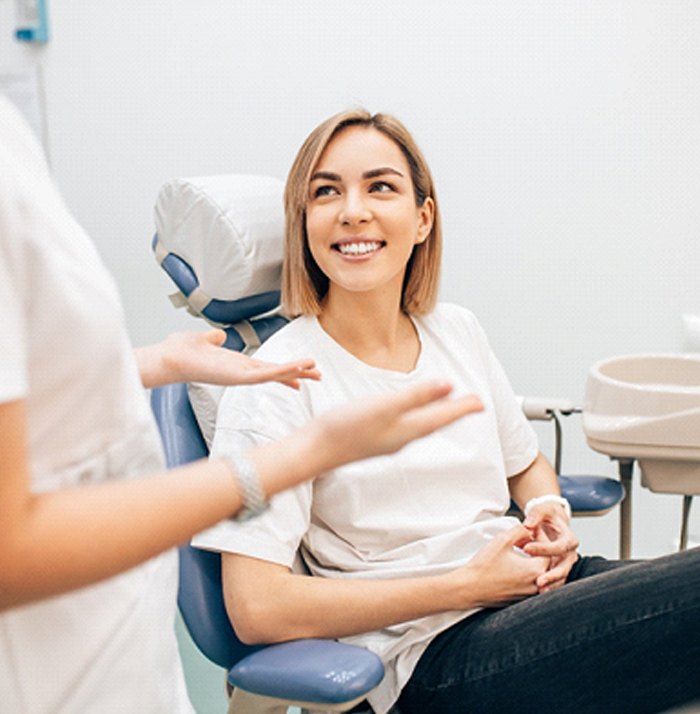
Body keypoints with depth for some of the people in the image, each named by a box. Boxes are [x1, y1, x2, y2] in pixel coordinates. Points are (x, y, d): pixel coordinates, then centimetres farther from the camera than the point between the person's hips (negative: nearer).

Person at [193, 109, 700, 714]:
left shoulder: (457, 331, 10)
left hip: (533, 586, 7)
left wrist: (550, 512, 1)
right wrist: (468, 584, -13)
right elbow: (257, 608, -16)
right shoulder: (275, 384, -9)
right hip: (433, 655, -7)